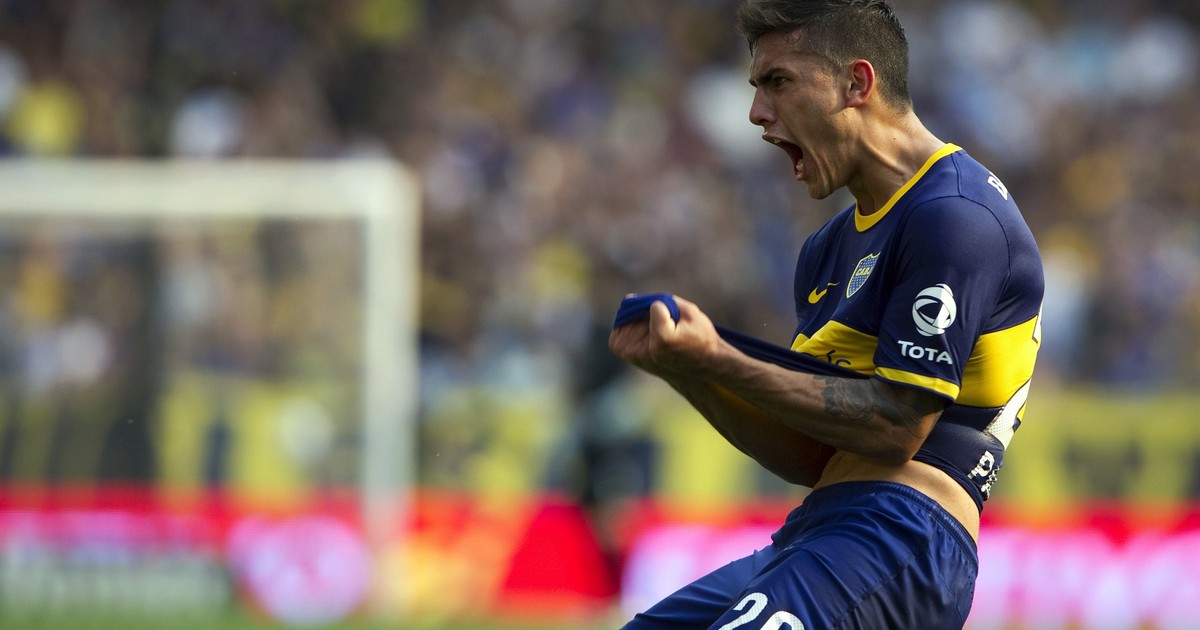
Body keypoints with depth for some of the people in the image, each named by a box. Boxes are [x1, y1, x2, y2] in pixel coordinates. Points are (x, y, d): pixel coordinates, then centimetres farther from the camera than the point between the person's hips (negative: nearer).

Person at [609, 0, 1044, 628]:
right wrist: (686, 372, 4)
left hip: (898, 533, -10)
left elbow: (896, 427, -13)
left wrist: (720, 363, -12)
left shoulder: (956, 216, -8)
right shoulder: (828, 249, 22)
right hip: (813, 532, 10)